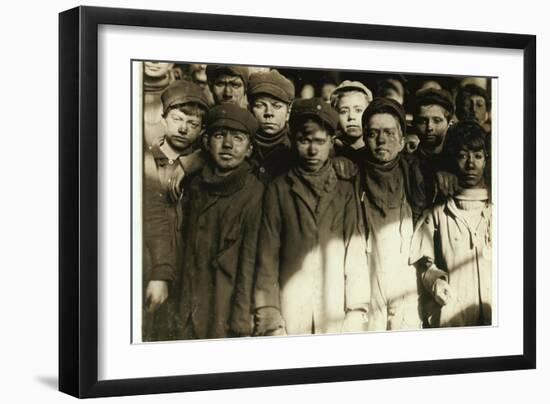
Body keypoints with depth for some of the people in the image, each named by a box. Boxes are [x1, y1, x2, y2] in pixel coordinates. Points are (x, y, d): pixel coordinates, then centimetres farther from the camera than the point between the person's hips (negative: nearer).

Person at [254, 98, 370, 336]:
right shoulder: (278, 190, 8)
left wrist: (357, 316, -6)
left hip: (338, 320, 1)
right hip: (289, 319, 0)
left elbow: (356, 254, 4)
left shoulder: (346, 191, 10)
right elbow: (267, 259, 4)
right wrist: (270, 322, -5)